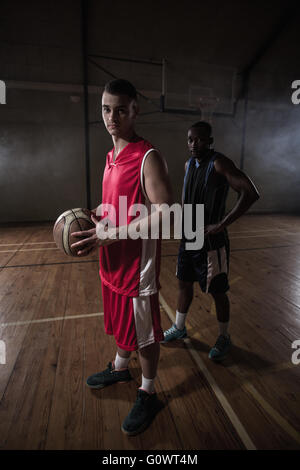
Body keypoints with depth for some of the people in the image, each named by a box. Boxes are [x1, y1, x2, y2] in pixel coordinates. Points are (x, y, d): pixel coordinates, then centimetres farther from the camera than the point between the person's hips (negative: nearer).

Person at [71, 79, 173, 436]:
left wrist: (109, 235, -26)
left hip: (138, 266, -8)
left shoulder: (148, 158, -16)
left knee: (144, 334, 11)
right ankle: (120, 369, 52)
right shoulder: (112, 156, 10)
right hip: (112, 263, 8)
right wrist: (95, 221, 3)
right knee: (121, 322, 26)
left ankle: (148, 395, 35)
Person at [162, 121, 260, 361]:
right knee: (184, 283, 18)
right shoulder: (189, 164, 8)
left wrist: (221, 224, -25)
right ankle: (179, 328, 38)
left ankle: (224, 338, 31)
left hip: (210, 242, -7)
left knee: (218, 292, 7)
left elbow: (251, 193, -25)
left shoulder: (219, 163, -16)